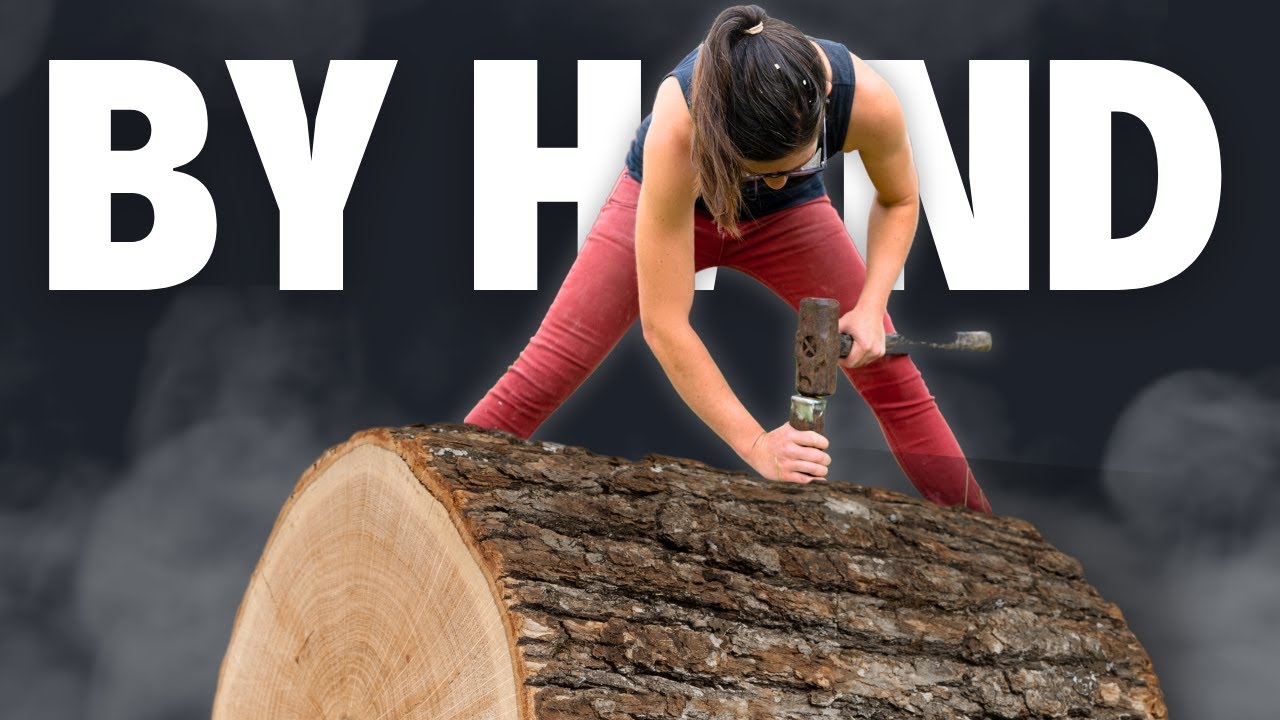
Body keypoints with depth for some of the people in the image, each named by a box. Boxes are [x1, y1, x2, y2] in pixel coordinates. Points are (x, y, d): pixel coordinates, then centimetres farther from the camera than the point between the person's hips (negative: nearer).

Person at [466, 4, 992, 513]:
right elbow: (663, 324, -39)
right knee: (542, 377, -10)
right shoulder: (678, 128, -44)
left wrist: (871, 307, -25)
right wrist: (754, 443, -42)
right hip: (665, 201, -2)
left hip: (789, 215, 2)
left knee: (892, 377, -2)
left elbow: (898, 200, -10)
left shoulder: (867, 101, -37)